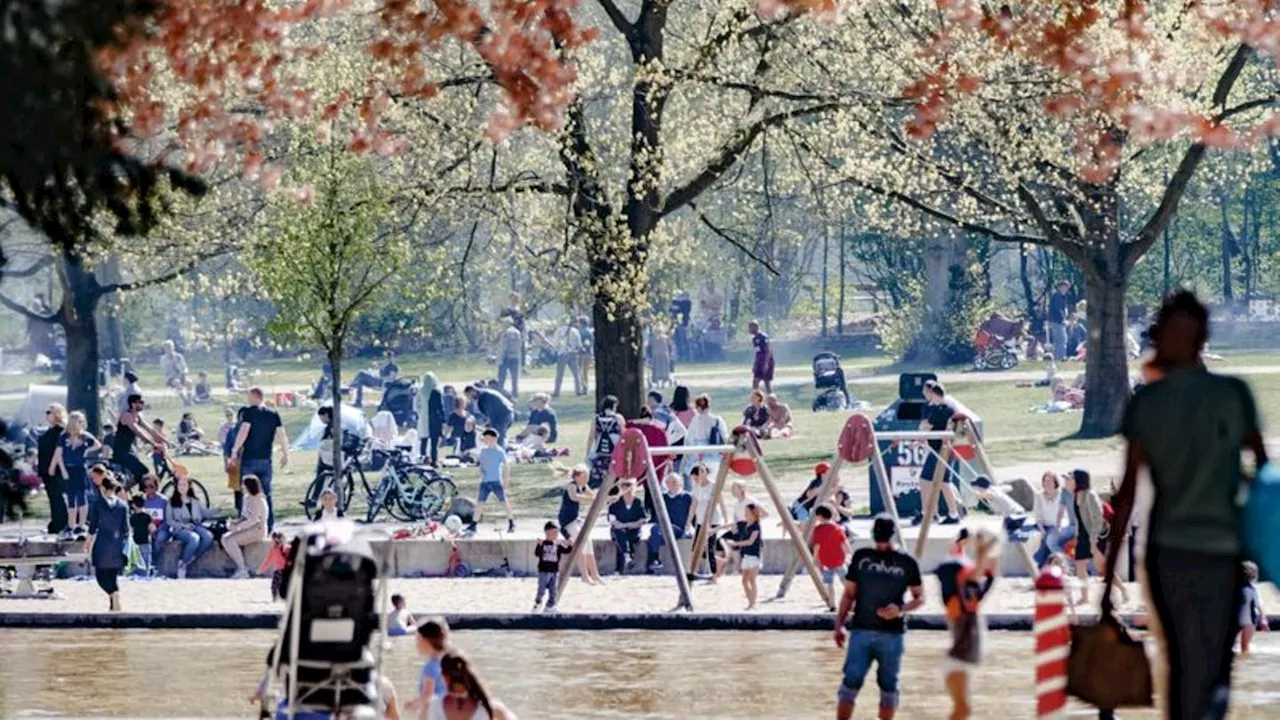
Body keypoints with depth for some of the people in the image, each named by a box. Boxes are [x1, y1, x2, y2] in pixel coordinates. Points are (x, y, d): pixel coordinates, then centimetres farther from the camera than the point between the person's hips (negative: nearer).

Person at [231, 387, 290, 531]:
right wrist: (285, 454, 13)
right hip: (266, 460, 4)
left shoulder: (248, 412, -8)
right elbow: (281, 434, 5)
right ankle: (270, 526, 8)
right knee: (267, 493, 10)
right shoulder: (273, 415, 6)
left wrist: (235, 451, -13)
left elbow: (243, 431, -18)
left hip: (249, 459, -4)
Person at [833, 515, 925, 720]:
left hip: (892, 634, -1)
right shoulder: (861, 557, 5)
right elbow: (849, 594, 10)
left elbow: (920, 597, 6)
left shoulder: (907, 563, 1)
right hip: (861, 631, 1)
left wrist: (901, 609, -14)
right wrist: (840, 625, 1)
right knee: (850, 684, -5)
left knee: (888, 687, 6)